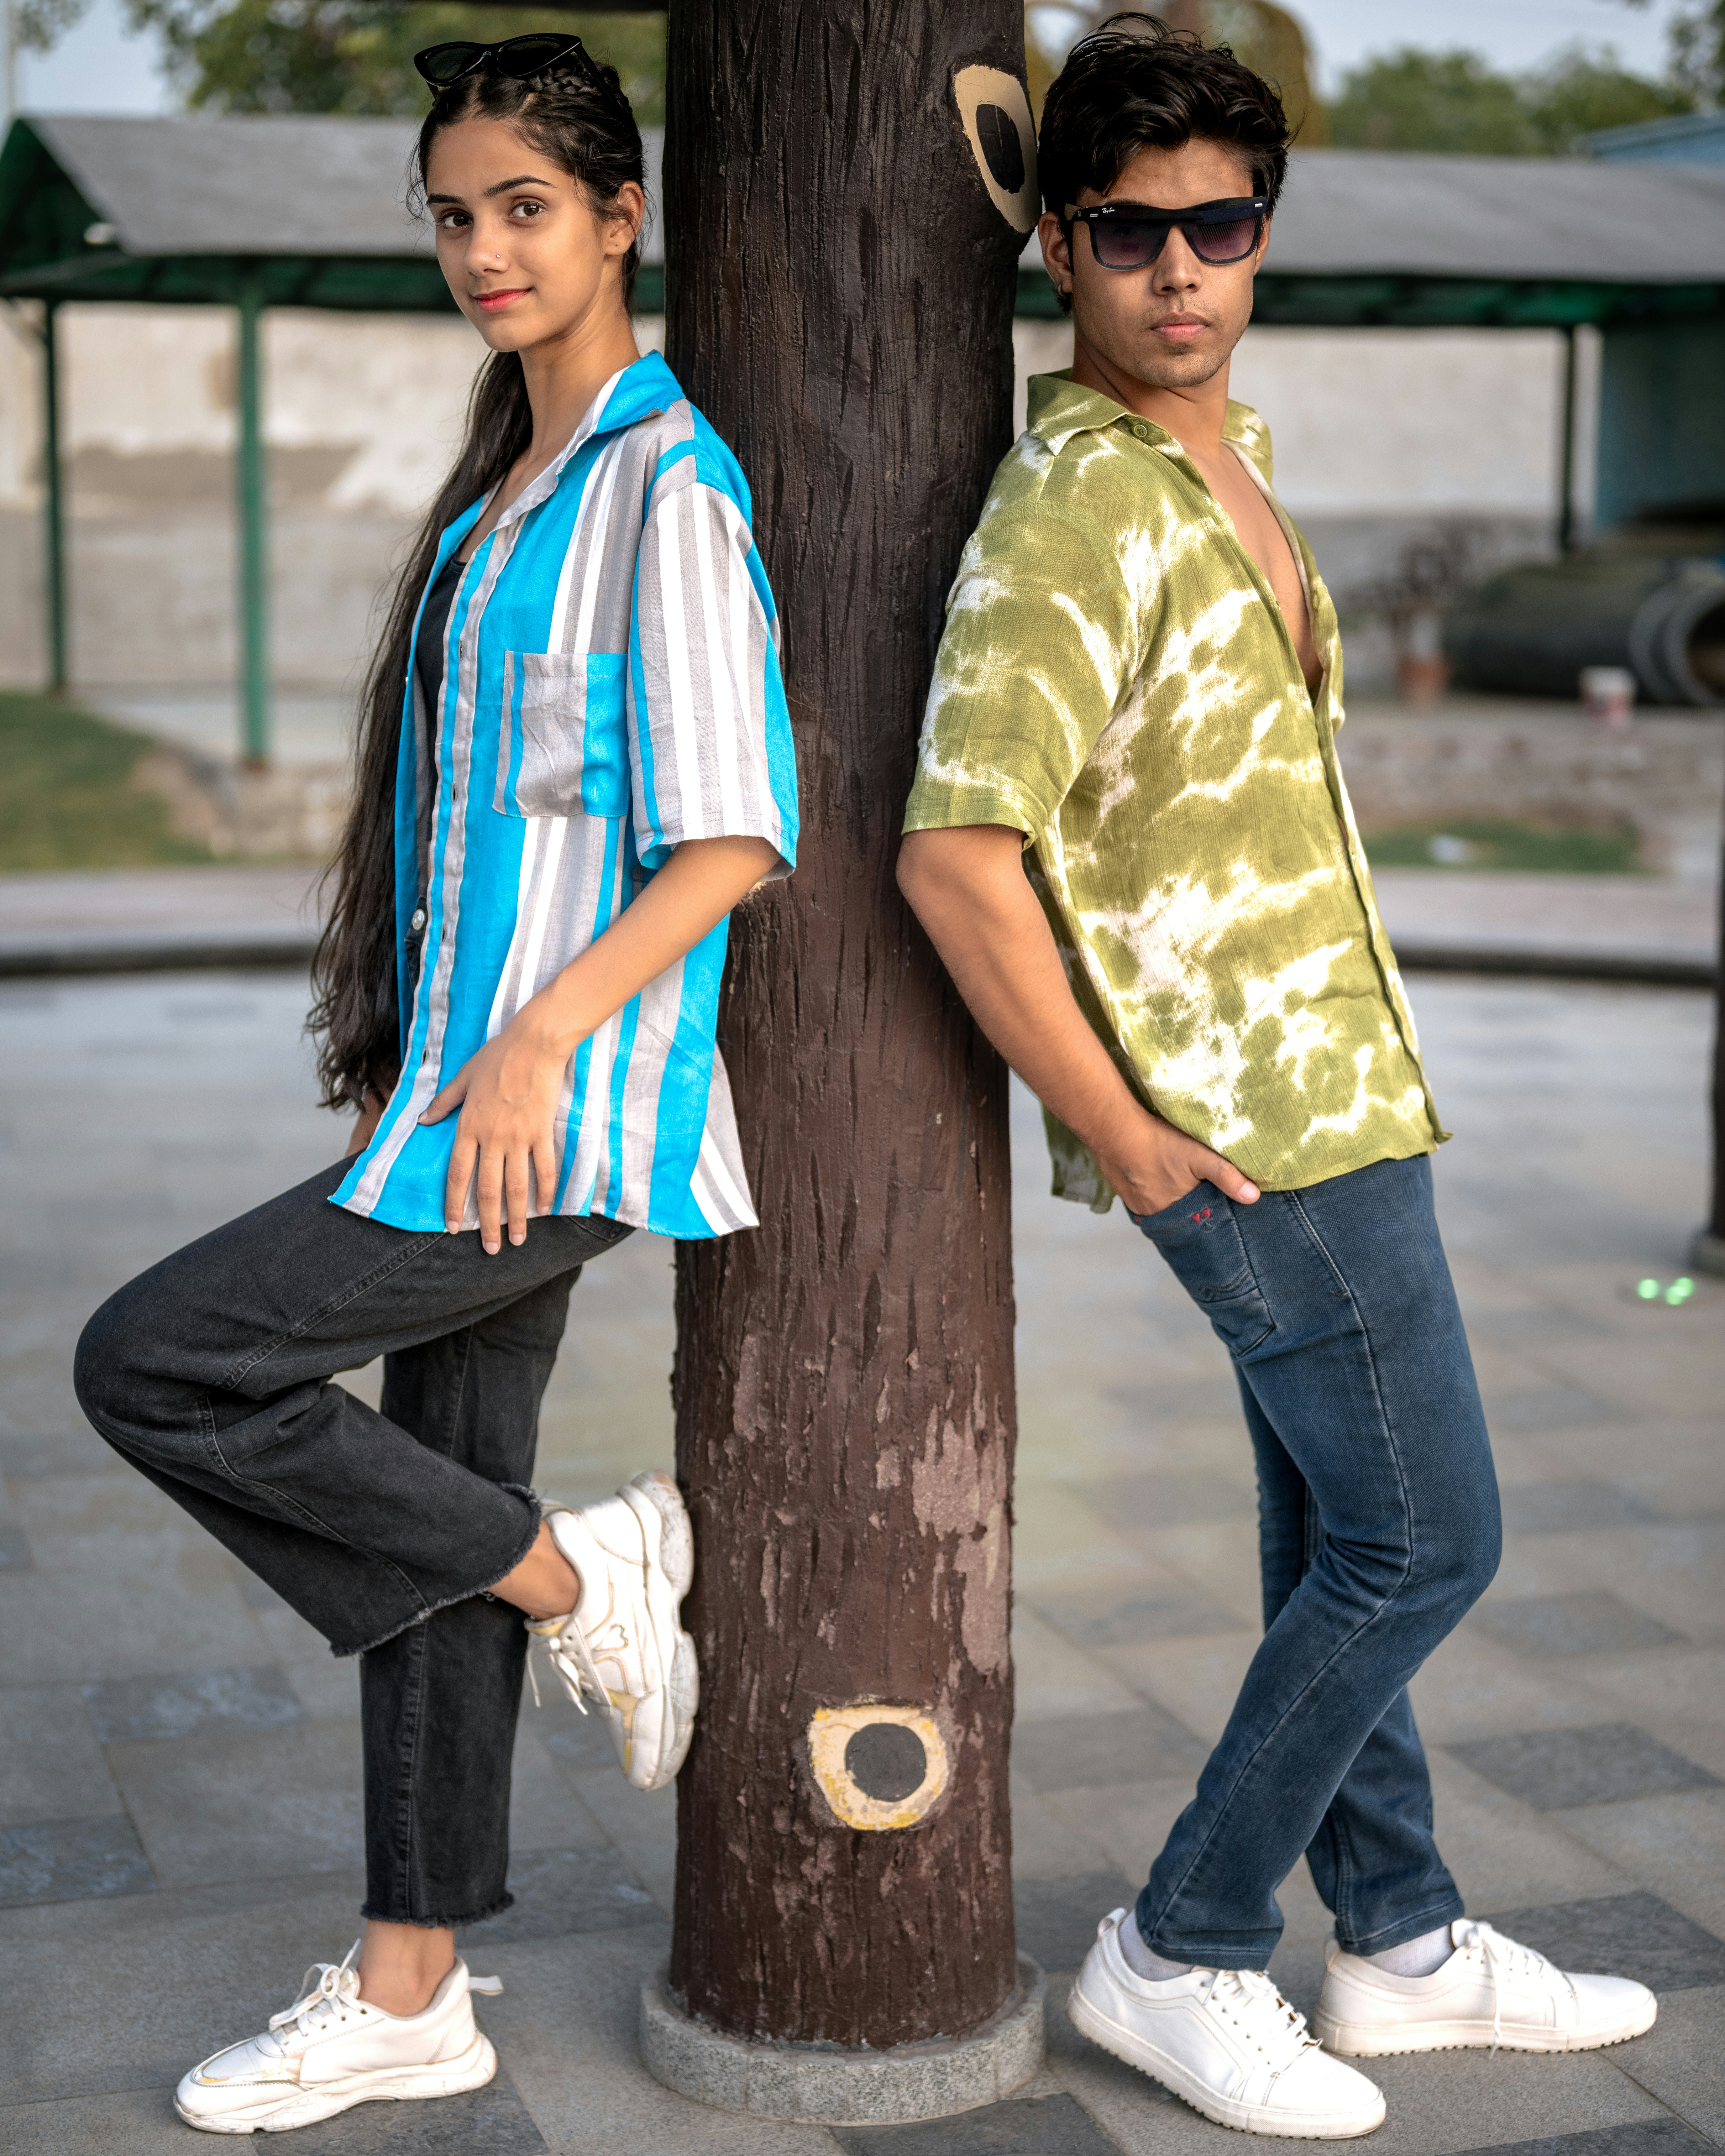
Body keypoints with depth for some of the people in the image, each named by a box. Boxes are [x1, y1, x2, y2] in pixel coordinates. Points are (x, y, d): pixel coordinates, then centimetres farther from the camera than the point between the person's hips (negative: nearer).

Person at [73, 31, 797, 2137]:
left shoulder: (665, 488, -12)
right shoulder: (504, 479, 16)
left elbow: (733, 840, -18)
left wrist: (538, 1039, -24)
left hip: (565, 1103, -9)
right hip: (471, 1091, 9)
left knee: (154, 1360, -10)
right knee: (439, 1502, 12)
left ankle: (584, 1571, 3)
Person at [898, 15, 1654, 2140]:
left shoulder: (1225, 448, 9)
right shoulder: (1071, 512, -21)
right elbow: (956, 855, -27)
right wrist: (1119, 1137, -21)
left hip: (1319, 1079, 9)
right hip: (1249, 1121, -9)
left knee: (1341, 1531, 16)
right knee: (1422, 1539, -1)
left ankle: (1405, 1944, 31)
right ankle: (1180, 1953, 12)